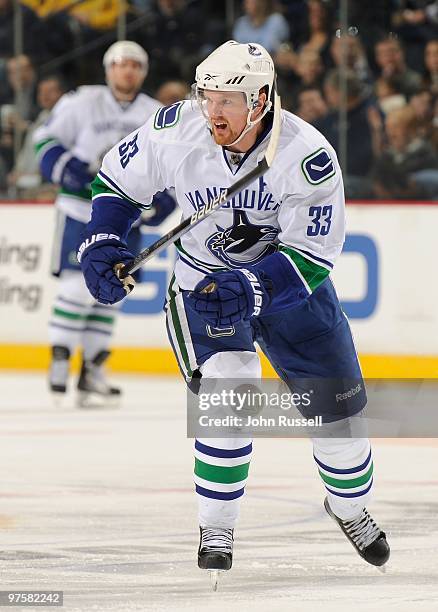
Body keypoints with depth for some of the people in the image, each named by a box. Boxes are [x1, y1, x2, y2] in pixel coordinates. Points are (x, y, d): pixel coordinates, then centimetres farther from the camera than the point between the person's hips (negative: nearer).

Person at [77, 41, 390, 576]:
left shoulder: (308, 156, -27)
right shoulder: (177, 130, -21)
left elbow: (313, 254, -26)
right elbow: (120, 178, -3)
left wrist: (252, 289, -39)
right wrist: (102, 243, -15)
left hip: (290, 280, 1)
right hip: (204, 279, 0)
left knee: (337, 404, 7)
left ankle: (349, 506, 36)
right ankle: (215, 529, -6)